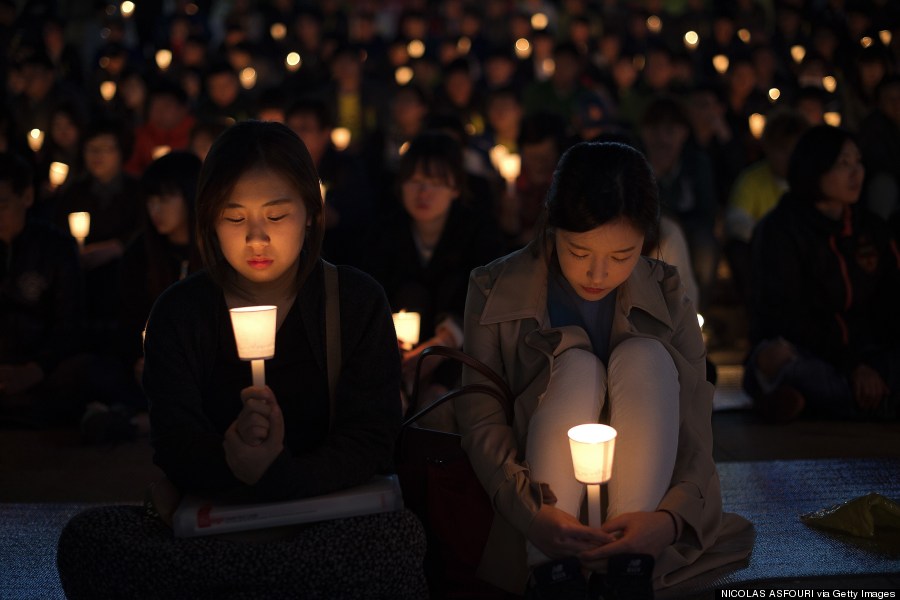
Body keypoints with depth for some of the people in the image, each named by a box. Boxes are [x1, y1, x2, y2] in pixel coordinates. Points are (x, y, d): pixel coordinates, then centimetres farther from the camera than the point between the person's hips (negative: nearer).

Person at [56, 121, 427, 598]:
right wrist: (230, 463, -33)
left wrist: (274, 474, -27)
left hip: (327, 516, -1)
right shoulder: (180, 312, 3)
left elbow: (369, 442, -9)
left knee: (397, 536, -34)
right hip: (209, 520, 1)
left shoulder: (358, 301, 1)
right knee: (86, 537, -26)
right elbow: (174, 446, -9)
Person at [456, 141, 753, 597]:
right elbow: (481, 422, -13)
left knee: (646, 357, -23)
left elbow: (693, 428, -12)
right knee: (578, 366, -25)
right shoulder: (496, 291, -8)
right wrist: (533, 512, -32)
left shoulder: (666, 296, -5)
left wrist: (672, 517, -33)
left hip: (640, 497, 1)